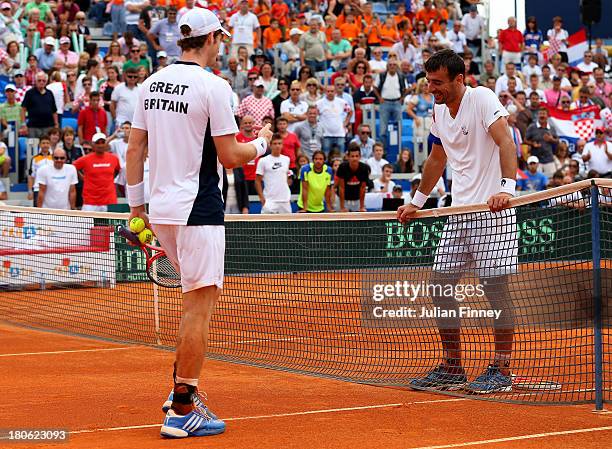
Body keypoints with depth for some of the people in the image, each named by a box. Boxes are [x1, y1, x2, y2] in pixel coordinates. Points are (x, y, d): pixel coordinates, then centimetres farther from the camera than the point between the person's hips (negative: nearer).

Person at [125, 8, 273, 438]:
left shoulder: (153, 82, 8)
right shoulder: (213, 86, -13)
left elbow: (135, 149, 10)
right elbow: (229, 156, -12)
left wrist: (136, 205, 16)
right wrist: (261, 144, 8)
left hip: (161, 209, 8)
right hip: (197, 208, -8)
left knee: (205, 292, 22)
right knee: (200, 305, -2)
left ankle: (182, 387, 22)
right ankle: (182, 411, -1)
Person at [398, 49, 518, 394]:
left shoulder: (482, 99, -11)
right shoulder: (439, 112, 12)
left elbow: (505, 142, -24)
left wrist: (507, 188, -38)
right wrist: (417, 202, 28)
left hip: (492, 211, -8)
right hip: (459, 213, 8)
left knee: (496, 288, -5)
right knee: (440, 285, 5)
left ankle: (502, 371, 3)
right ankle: (452, 369, 14)